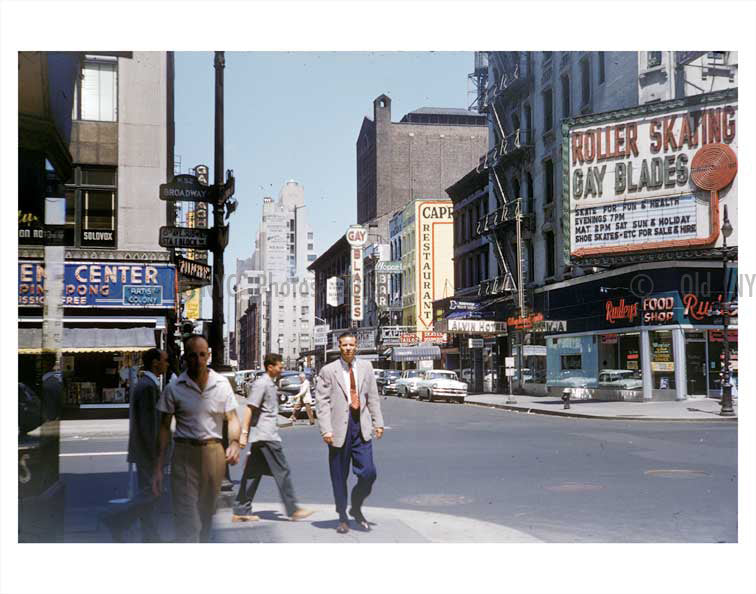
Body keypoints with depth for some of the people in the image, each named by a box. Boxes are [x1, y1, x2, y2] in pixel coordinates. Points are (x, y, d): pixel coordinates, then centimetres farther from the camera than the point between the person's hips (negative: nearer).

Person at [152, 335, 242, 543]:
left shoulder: (222, 384, 4)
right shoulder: (174, 389, -1)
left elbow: (232, 418, 7)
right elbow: (165, 427, 2)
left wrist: (234, 442, -14)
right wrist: (158, 468, -2)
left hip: (214, 453, 2)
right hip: (184, 455, -2)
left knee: (206, 514, 14)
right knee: (186, 518, -8)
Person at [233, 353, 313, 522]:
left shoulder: (270, 383, 18)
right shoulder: (261, 384, -12)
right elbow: (249, 409, -17)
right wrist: (244, 433, -21)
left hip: (261, 437, 10)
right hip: (266, 436, -10)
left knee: (253, 473, 9)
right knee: (282, 471, -5)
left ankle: (241, 511, 11)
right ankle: (292, 510, 1)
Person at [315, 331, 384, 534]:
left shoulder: (366, 367, 10)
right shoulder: (328, 371, 0)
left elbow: (373, 397, 13)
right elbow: (322, 402, -4)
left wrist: (378, 422, 6)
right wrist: (326, 430, -11)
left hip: (361, 427, 2)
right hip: (339, 428, -2)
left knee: (368, 473, -4)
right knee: (339, 477, 6)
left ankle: (356, 509, 21)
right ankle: (342, 518, 21)